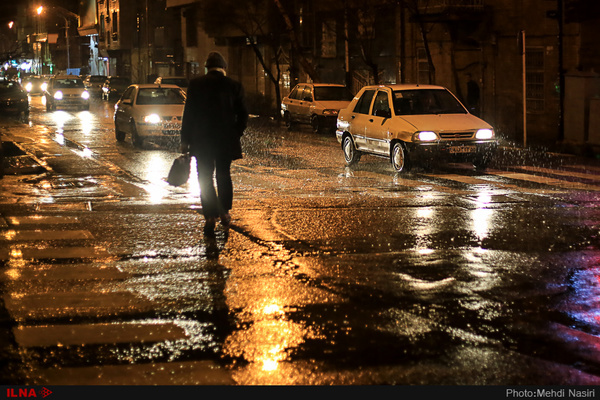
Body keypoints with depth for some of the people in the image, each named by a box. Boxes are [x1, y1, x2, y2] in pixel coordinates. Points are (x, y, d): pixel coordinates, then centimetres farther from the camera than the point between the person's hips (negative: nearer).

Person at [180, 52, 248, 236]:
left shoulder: (196, 84, -5)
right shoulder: (234, 86, -1)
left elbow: (188, 114, -3)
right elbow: (243, 115, 1)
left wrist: (185, 140, 2)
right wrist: (236, 135, 14)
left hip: (202, 140, -2)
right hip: (226, 140, 2)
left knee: (205, 178, 4)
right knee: (224, 176, 18)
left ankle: (210, 218, -3)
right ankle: (225, 213, 24)